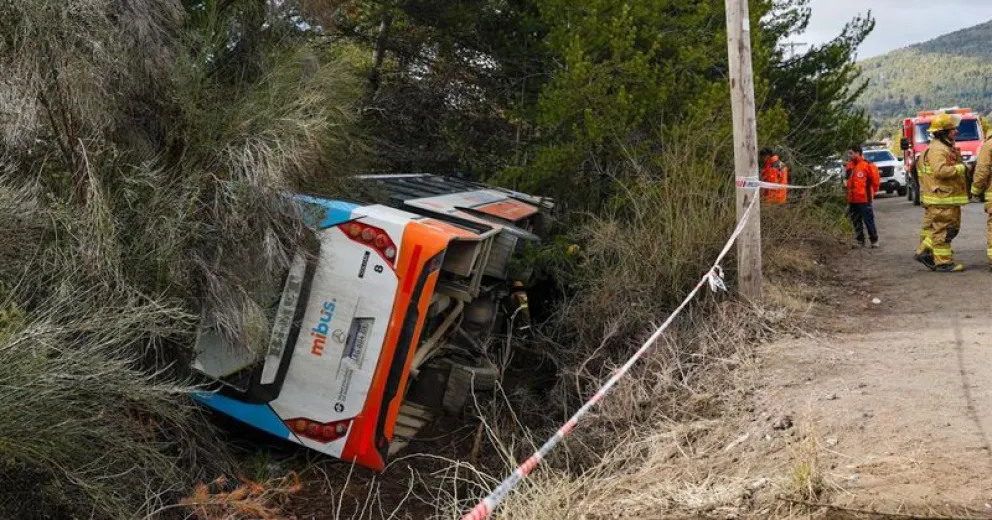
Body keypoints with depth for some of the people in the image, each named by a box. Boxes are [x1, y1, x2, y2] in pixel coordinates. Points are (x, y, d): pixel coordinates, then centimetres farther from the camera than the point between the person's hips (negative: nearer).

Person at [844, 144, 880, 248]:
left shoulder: (867, 165, -11)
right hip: (852, 200, 7)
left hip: (864, 200, -7)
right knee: (856, 222, 12)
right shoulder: (849, 166, 9)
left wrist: (870, 192, 3)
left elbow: (875, 181, -4)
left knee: (868, 221, -1)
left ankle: (874, 240, 10)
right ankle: (860, 241, 22)